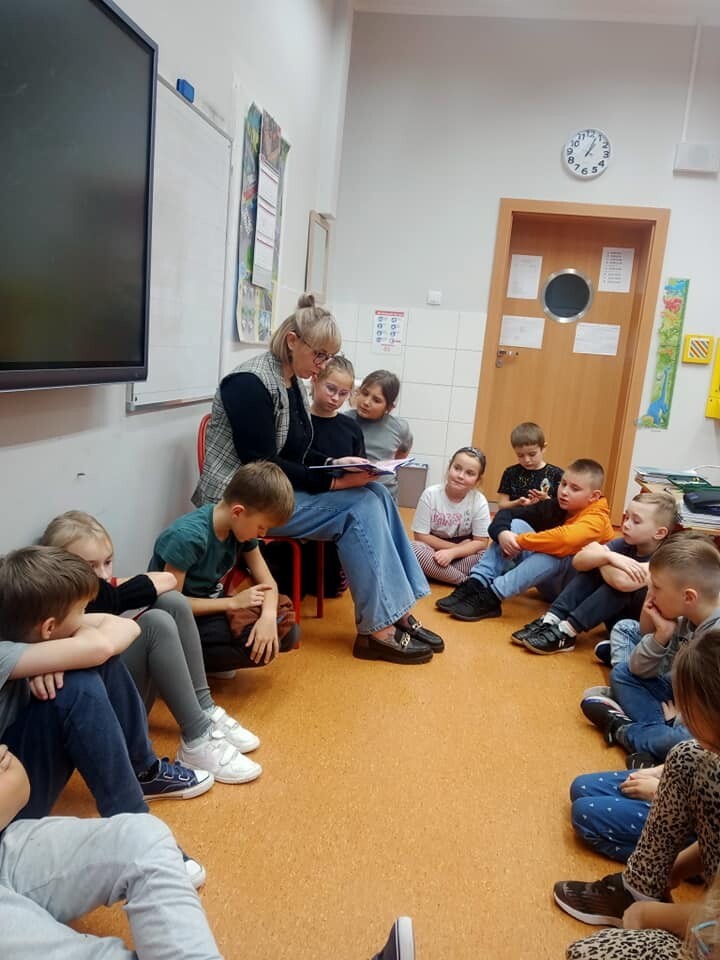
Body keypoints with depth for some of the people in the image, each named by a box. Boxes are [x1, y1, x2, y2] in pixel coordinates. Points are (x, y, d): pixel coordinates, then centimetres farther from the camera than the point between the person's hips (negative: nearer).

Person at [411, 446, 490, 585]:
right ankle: (468, 582, -25)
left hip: (460, 555, 1)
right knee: (414, 549, -32)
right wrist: (458, 546, -15)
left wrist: (452, 553, -26)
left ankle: (433, 573, -21)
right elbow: (420, 536, -12)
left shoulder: (479, 501, -12)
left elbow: (481, 542, -10)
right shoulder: (430, 494, -15)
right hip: (434, 551, -1)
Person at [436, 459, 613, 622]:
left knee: (556, 552, -37)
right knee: (516, 524, -12)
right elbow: (507, 513, -5)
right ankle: (476, 584, -29)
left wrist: (520, 541, -33)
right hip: (548, 583, 6)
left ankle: (491, 597, -39)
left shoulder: (596, 519, -20)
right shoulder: (554, 506, -1)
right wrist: (502, 533, -28)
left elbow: (564, 539, -42)